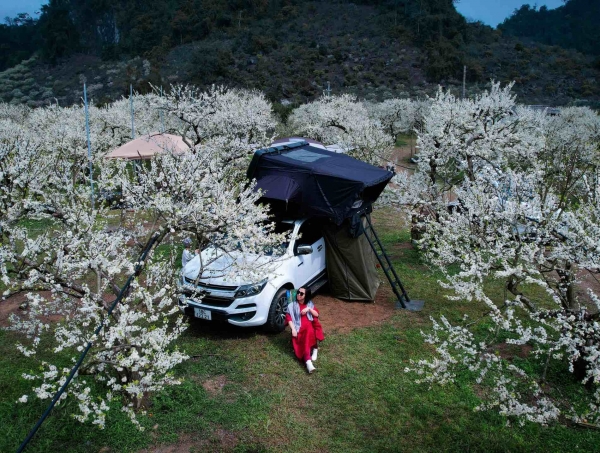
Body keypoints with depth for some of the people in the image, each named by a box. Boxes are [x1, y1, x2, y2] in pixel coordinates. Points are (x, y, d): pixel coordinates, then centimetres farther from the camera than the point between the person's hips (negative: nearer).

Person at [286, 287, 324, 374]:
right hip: (299, 329, -1)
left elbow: (317, 315, 11)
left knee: (309, 330, -36)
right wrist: (293, 329, -13)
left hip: (310, 327, 1)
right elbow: (288, 318, 1)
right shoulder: (292, 305, 10)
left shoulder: (310, 304, 18)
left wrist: (309, 309, -6)